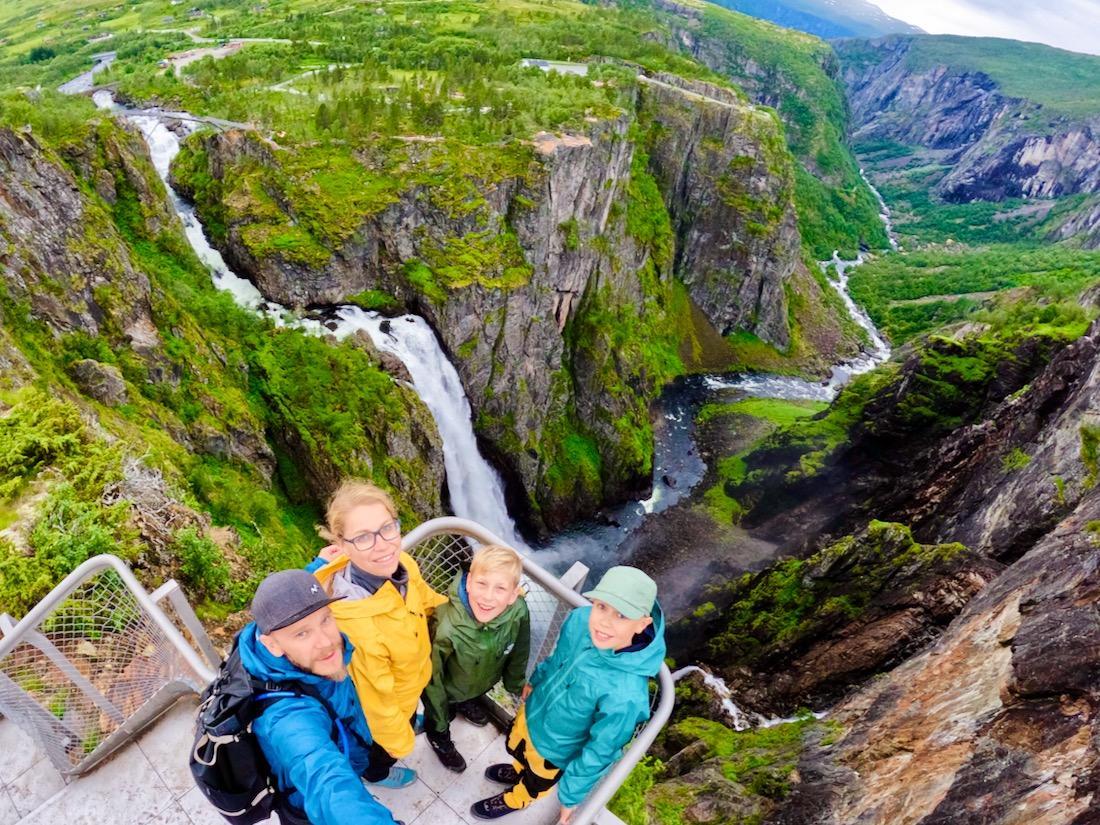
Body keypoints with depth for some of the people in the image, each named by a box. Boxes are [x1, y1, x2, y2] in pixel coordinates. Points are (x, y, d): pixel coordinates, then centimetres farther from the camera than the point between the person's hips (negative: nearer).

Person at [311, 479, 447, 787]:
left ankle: (408, 723, 72)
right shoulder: (354, 624, -47)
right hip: (383, 708, -5)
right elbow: (375, 699, -30)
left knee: (410, 718, 39)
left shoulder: (401, 565, -27)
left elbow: (424, 597, -2)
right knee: (385, 748, 30)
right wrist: (400, 740, -14)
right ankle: (378, 773, 63)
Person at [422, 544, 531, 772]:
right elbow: (432, 679, -26)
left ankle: (467, 703, 70)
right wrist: (439, 726, -10)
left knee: (471, 696, 37)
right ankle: (440, 740, 61)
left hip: (485, 682, 4)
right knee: (441, 717, 29)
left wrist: (516, 684, 7)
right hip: (448, 690, -3)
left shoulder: (519, 612, -35)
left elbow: (518, 653, -12)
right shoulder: (447, 629, -45)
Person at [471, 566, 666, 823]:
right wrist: (535, 681, 14)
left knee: (536, 781, 30)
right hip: (533, 711, 4)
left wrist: (571, 795, -11)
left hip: (555, 748, -4)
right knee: (517, 749, 35)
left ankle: (514, 800, 63)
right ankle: (519, 771, 69)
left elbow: (600, 752, -26)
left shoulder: (625, 693, -44)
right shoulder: (579, 620, -28)